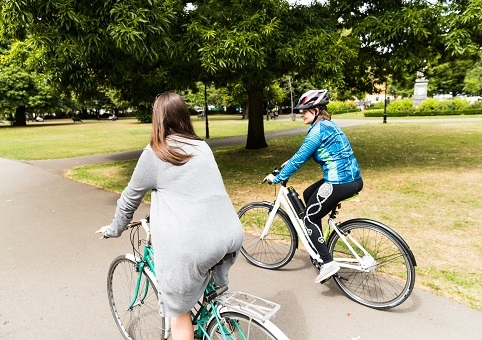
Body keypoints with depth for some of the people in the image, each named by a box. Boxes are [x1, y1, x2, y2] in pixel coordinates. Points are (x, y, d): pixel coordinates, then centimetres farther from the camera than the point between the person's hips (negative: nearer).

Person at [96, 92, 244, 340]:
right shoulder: (202, 147, 17)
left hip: (191, 245, -4)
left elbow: (130, 198, 13)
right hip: (232, 236, 5)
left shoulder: (153, 154, 3)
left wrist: (114, 230, 31)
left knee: (179, 313, 17)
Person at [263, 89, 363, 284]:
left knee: (309, 219, 4)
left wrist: (277, 178, -7)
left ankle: (328, 263, 3)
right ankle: (318, 246, 35)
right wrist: (290, 162, 26)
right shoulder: (327, 125, 15)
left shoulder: (319, 129, -15)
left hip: (340, 183, -10)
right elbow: (306, 152, 26)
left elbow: (300, 158, -15)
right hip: (352, 178, 10)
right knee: (308, 195, 26)